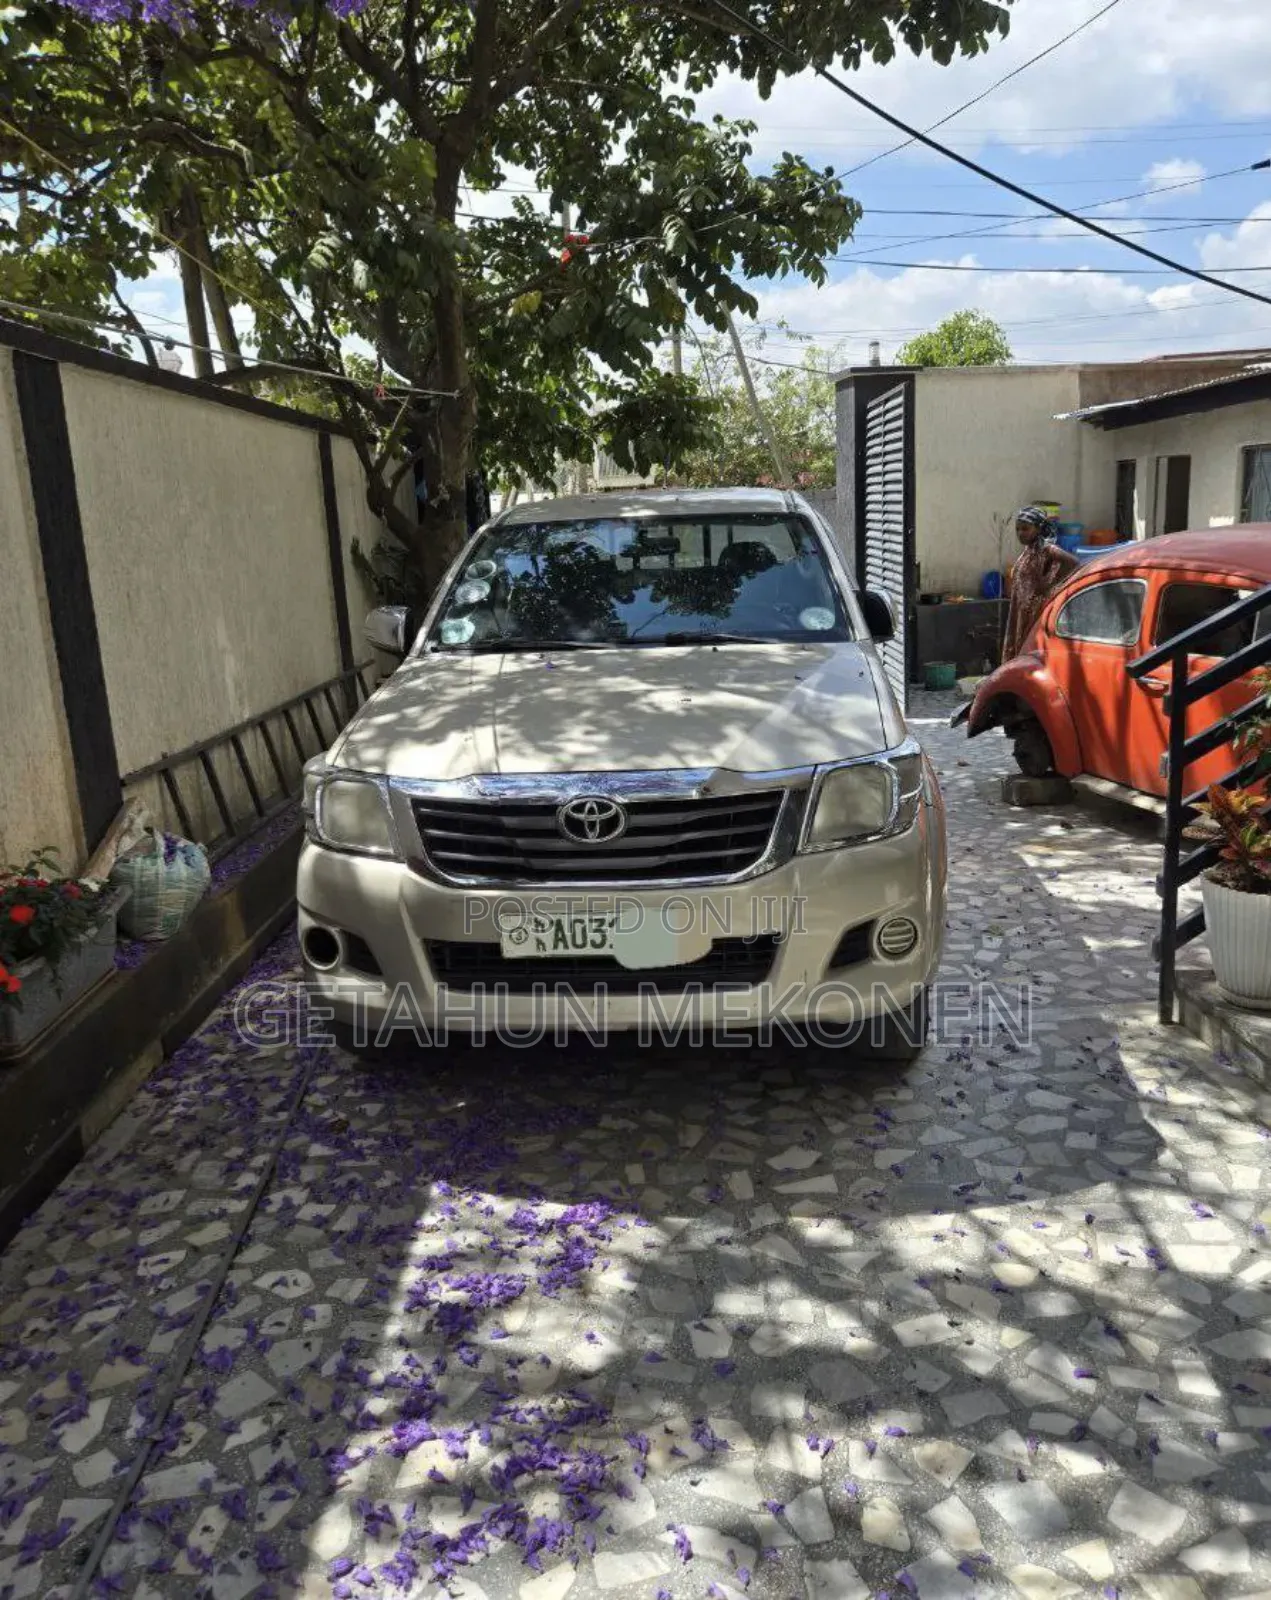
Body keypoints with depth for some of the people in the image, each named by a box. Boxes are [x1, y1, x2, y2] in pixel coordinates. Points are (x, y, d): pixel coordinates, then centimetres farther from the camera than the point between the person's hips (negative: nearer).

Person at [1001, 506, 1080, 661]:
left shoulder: (1046, 549, -12)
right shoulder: (1027, 551, 13)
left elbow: (1074, 563, -27)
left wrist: (1051, 583, -20)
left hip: (1039, 614, -8)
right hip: (1023, 616, 8)